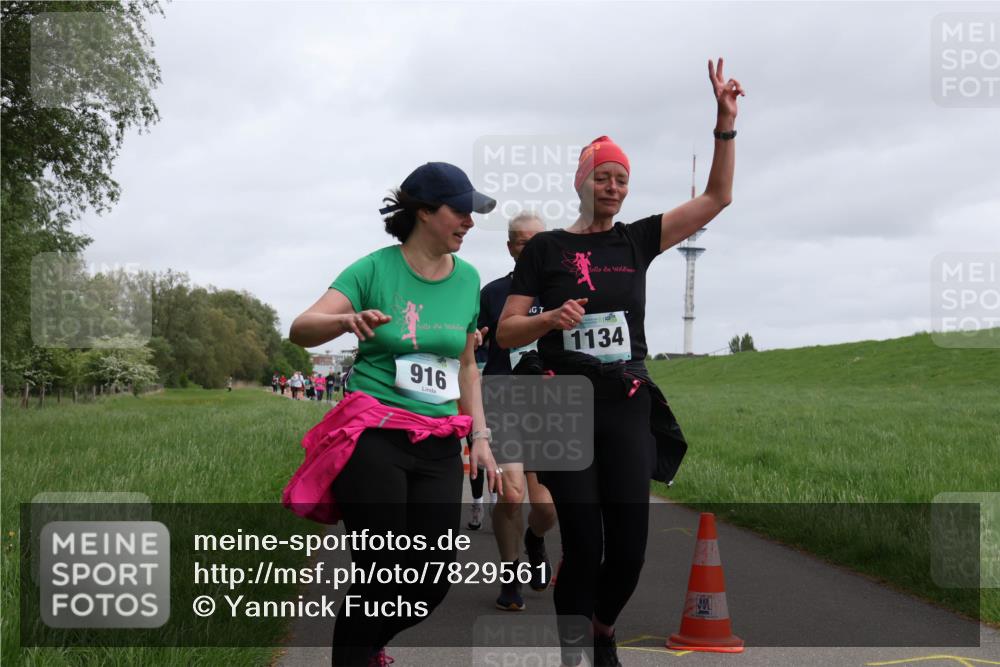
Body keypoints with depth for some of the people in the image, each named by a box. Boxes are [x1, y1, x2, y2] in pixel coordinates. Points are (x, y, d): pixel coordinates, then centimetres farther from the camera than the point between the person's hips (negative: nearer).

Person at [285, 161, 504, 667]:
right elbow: (300, 330, -14)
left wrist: (480, 437, 9)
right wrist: (349, 320, -35)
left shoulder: (467, 279, 8)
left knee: (434, 579, 4)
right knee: (380, 573, -7)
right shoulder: (375, 269, -6)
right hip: (374, 436, -5)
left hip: (438, 445, 5)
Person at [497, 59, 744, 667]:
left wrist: (726, 122, -2)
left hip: (628, 408, 3)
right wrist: (551, 318, -17)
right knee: (584, 545, -6)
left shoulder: (637, 240, 9)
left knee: (629, 548, 1)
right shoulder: (546, 247, 2)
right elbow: (506, 331, 3)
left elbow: (717, 198, 7)